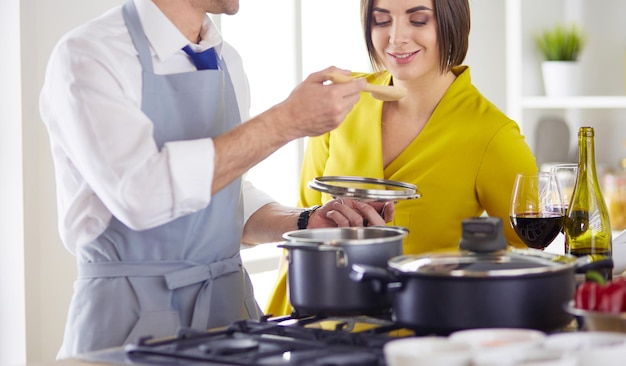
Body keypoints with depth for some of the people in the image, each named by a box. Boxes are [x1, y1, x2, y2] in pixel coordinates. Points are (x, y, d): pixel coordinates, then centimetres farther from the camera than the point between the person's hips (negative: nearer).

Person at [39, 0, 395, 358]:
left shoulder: (227, 61, 8)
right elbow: (141, 195, -26)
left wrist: (306, 222, -1)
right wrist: (286, 122, -24)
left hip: (230, 300, 6)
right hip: (134, 311, -6)